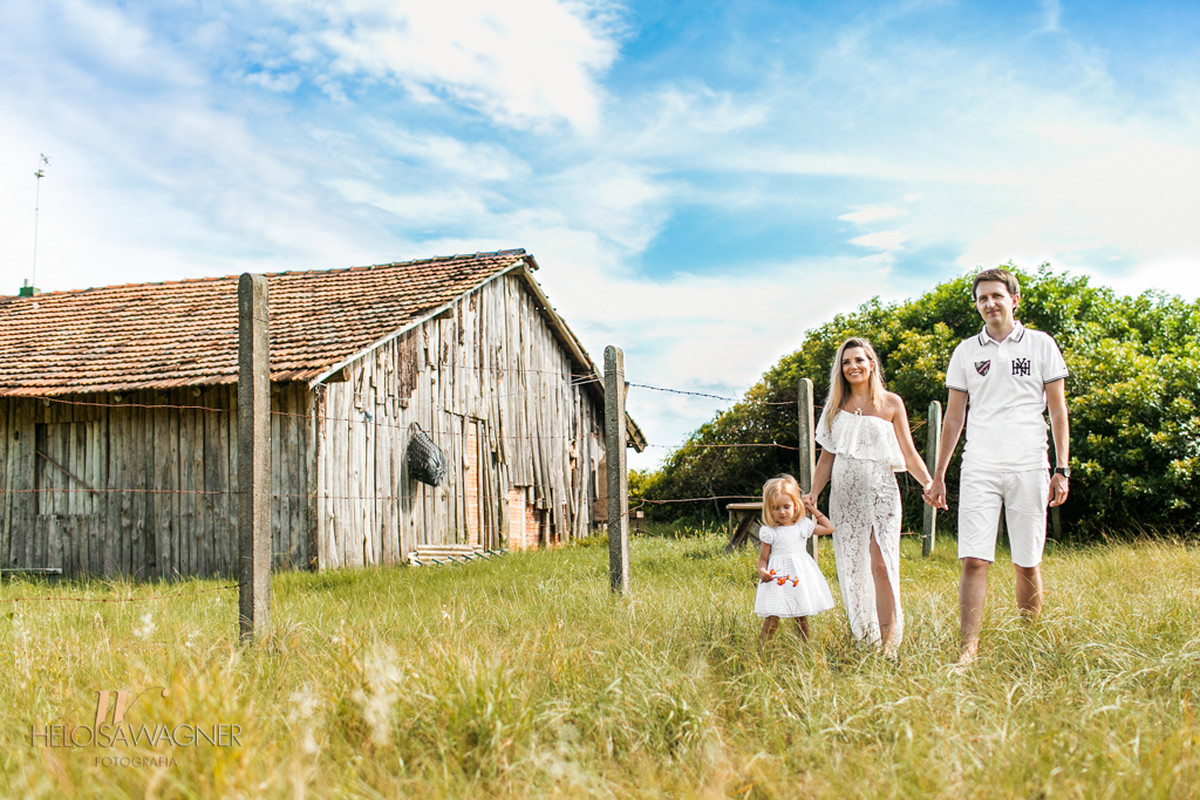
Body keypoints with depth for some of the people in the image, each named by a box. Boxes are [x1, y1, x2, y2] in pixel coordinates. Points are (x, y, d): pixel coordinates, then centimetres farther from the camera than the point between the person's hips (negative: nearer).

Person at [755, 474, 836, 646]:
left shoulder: (803, 526, 6)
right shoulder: (769, 532, -3)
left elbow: (829, 529, 17)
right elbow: (763, 558, 1)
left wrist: (814, 511, 14)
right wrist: (762, 571, -20)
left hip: (801, 577, 3)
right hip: (778, 578, -3)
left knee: (802, 616, 10)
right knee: (772, 618, -11)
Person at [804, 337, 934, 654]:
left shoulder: (891, 403, 4)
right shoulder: (835, 406, 11)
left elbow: (909, 453, 4)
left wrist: (929, 483, -11)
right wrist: (812, 494, 6)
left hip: (880, 491, -3)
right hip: (844, 494, 3)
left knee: (881, 563, -12)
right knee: (851, 565, 2)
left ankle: (889, 641, -9)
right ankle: (862, 638, 11)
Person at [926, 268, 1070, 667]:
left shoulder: (1041, 344, 8)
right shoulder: (966, 351, 12)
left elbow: (1058, 410, 7)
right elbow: (954, 417, 15)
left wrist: (1062, 469, -1)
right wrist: (938, 476, 13)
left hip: (1029, 468, -1)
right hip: (979, 469, 1)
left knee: (1027, 563, 4)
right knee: (974, 560, -9)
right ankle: (969, 649, -8)